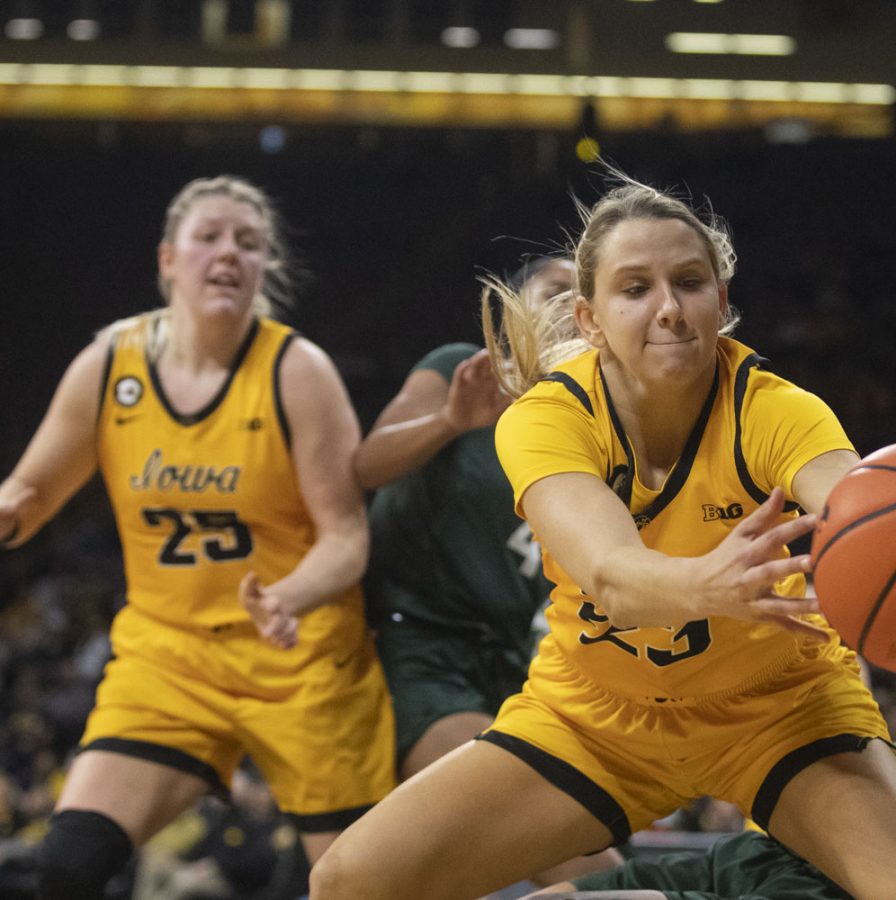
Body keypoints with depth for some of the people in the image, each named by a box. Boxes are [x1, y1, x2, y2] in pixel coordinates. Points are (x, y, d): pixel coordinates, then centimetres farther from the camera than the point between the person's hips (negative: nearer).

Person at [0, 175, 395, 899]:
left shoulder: (297, 371, -10)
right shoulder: (106, 366, -1)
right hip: (166, 651, 2)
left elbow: (346, 538, -11)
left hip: (303, 661, -2)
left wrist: (288, 599, -31)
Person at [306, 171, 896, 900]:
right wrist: (706, 584, -63)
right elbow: (609, 573, -40)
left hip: (781, 702, -1)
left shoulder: (771, 409, -22)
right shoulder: (545, 418, -21)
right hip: (591, 714, 1)